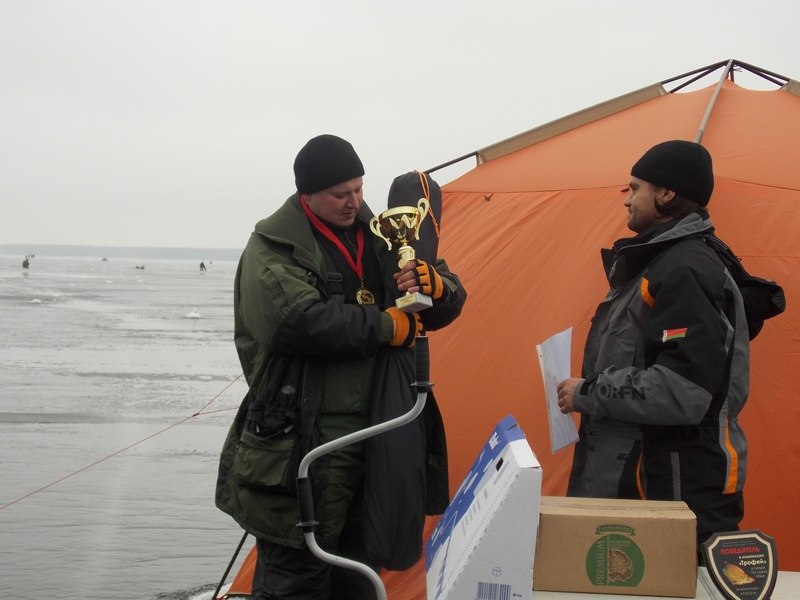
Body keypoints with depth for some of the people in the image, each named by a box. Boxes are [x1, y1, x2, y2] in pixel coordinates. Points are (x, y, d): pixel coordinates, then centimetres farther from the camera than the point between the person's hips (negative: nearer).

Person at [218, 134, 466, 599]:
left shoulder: (378, 238, 11)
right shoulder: (273, 249, -8)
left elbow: (449, 303, 15)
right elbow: (302, 321, -25)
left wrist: (434, 285, -10)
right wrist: (389, 327, -16)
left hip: (372, 436, 7)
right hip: (303, 445, -6)